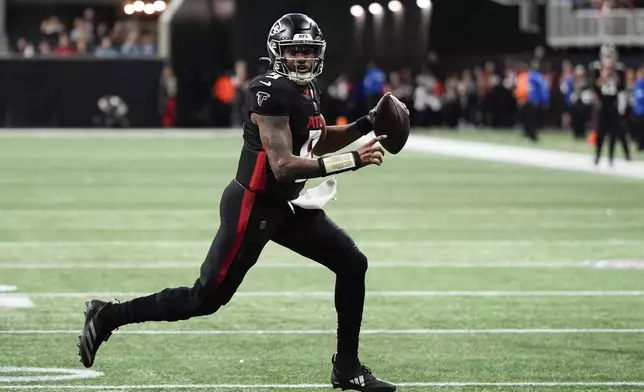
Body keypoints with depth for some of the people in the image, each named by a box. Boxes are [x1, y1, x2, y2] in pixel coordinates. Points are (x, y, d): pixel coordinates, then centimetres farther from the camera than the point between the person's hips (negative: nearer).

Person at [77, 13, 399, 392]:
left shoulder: (307, 89, 7)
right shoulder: (271, 93, -22)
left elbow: (319, 143, 25)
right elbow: (283, 166, -27)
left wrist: (365, 125, 10)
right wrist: (353, 160, -29)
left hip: (286, 205, 9)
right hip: (252, 205, -9)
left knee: (352, 264, 6)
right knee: (205, 299, -4)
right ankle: (110, 316, 10)